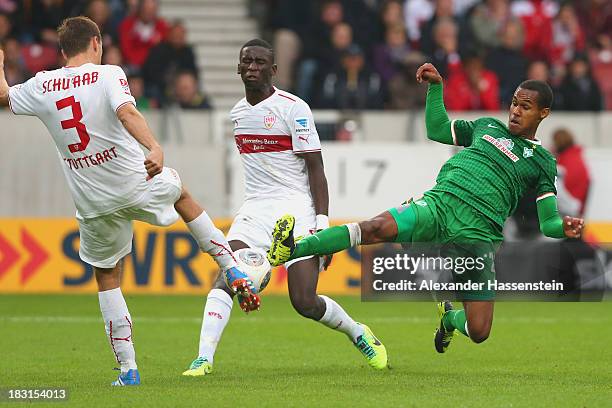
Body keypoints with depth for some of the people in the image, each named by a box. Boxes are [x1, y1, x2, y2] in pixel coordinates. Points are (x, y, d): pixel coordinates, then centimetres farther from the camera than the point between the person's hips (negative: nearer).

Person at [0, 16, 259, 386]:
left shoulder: (41, 87, 2)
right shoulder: (108, 75, -8)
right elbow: (126, 112, -28)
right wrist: (155, 148, -42)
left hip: (94, 204, 1)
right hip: (139, 185, -1)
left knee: (107, 278, 18)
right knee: (181, 194, 33)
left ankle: (128, 369, 10)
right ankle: (236, 276, 29)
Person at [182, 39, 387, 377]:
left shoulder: (293, 108, -8)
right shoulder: (237, 113, 12)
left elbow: (315, 168, -9)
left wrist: (323, 224, -15)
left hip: (296, 209, -5)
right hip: (254, 210, 5)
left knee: (305, 302, -10)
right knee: (226, 278, -18)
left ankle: (358, 333, 18)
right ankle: (204, 358, -22)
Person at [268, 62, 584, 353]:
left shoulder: (542, 162, 12)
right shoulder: (487, 126, 22)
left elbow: (547, 222, 7)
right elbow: (437, 130, 32)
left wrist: (563, 228, -15)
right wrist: (436, 86, 22)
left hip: (477, 235, -1)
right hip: (438, 205, 1)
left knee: (479, 332, -7)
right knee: (379, 228, -31)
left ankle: (449, 317, 31)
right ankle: (291, 251, -41)